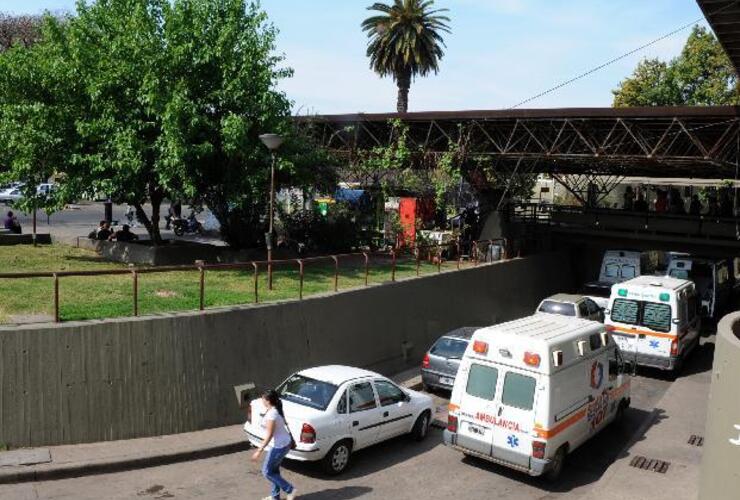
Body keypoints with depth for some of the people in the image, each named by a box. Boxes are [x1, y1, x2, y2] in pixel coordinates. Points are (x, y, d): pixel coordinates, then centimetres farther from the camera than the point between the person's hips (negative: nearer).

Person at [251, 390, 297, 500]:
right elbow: (284, 424, 14)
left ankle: (290, 490, 7)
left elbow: (269, 435, -26)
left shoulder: (271, 414, -25)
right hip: (285, 443, 10)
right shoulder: (277, 410, 4)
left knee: (267, 472, 4)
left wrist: (259, 451, -24)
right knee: (274, 470, 20)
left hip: (279, 446, -10)